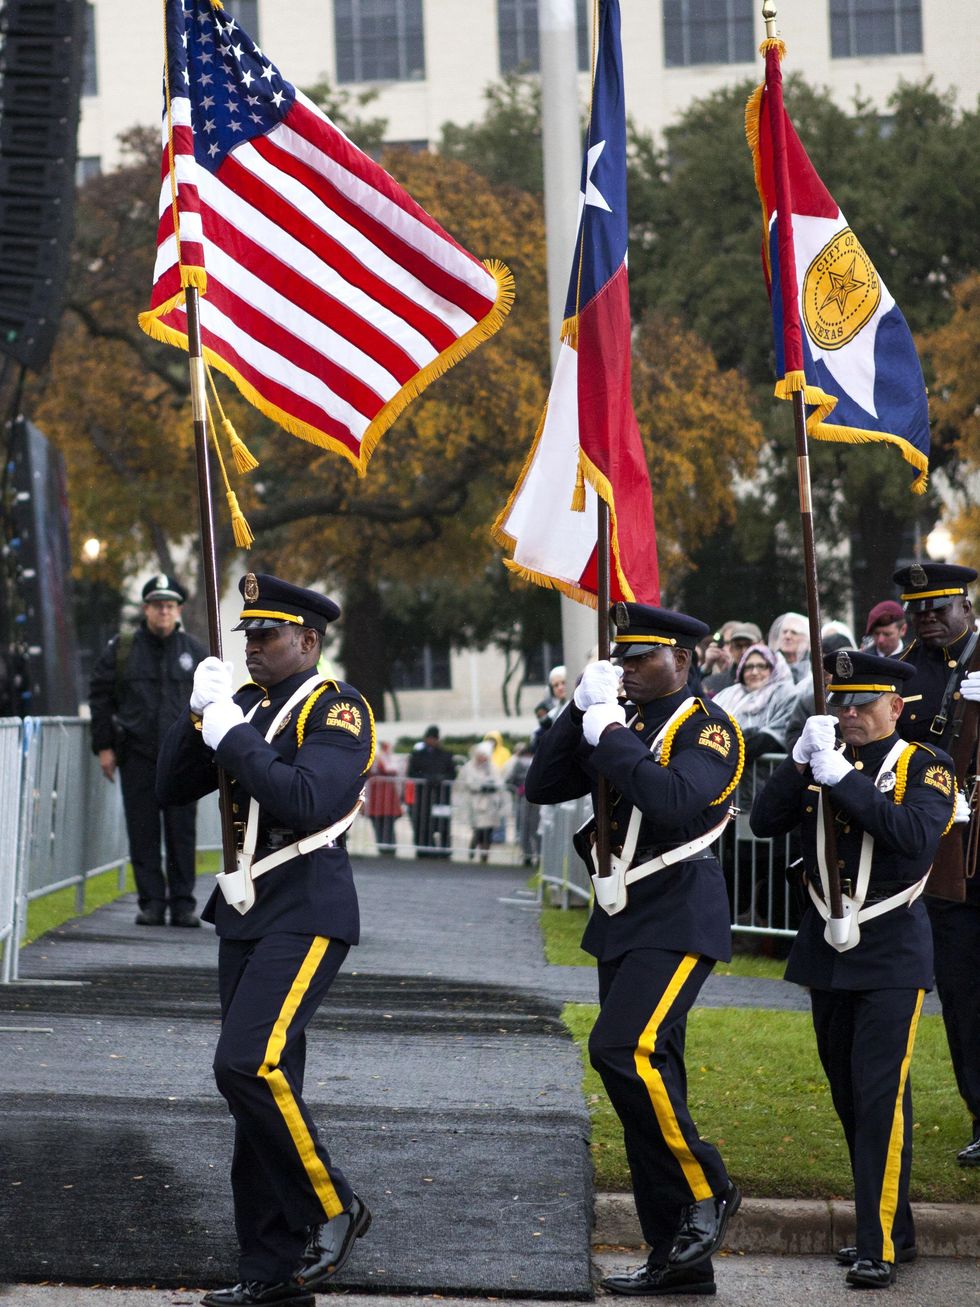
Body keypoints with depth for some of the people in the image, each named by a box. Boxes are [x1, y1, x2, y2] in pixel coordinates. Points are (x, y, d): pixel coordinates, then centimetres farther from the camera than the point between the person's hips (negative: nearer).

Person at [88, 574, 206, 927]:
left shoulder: (195, 651, 8)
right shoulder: (121, 649, 5)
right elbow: (100, 696, 8)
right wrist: (104, 746, 2)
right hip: (137, 756, 0)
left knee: (182, 832, 0)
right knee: (143, 833, 0)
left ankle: (182, 903, 5)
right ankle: (151, 903, 6)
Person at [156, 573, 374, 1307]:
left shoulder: (338, 709, -8)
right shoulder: (245, 704, 14)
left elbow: (306, 801, -24)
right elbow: (172, 789, 11)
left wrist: (233, 735, -18)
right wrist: (200, 716, -3)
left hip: (305, 914, -8)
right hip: (245, 915, 8)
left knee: (249, 1065, -21)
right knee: (263, 1082, 7)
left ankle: (333, 1209, -3)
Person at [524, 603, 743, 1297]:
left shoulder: (709, 725, -8)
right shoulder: (620, 724, 15)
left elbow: (673, 798, -25)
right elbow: (542, 786, 10)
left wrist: (610, 734, -19)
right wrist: (582, 711, 0)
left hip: (678, 917, -8)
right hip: (623, 920, 8)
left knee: (623, 1050, -23)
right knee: (649, 1076, 6)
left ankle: (707, 1187, -5)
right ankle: (678, 1259, 10)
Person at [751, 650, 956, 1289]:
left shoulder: (926, 765, -5)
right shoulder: (823, 760, 8)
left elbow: (916, 834, -23)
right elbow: (766, 822, -2)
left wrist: (842, 779, -25)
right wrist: (800, 761, -15)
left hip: (892, 953, -5)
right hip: (827, 949, 5)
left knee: (882, 1093, -12)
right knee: (849, 1095, 11)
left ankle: (879, 1247, -11)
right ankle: (896, 1226, 23)